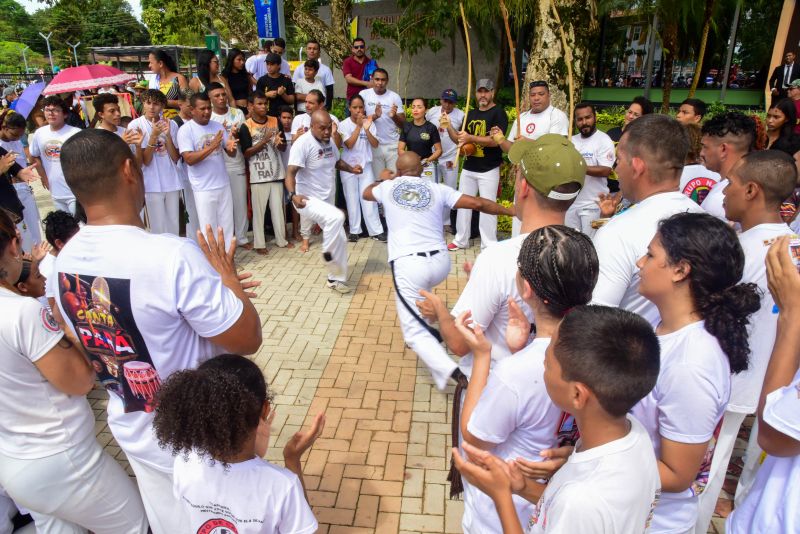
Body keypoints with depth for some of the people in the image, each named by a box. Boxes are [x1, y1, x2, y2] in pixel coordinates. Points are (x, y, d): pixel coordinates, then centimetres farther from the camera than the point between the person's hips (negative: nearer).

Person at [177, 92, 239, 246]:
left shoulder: (218, 126, 7)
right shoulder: (185, 130, -8)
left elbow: (231, 153, 8)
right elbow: (189, 159, -17)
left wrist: (231, 147, -17)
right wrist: (211, 147, -27)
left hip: (224, 184, 5)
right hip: (203, 188, -5)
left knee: (227, 226, 13)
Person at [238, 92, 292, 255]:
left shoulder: (275, 121, 6)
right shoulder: (246, 126, -6)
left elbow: (284, 148, 10)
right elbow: (246, 153, -11)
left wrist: (279, 142, -14)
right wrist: (264, 140, -20)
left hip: (276, 173, 4)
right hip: (258, 176, -4)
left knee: (278, 208, 12)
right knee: (259, 211, 3)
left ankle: (281, 240, 24)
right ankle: (259, 243, 13)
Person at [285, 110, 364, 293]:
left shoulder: (329, 141, 4)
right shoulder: (303, 144, -19)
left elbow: (337, 161, 22)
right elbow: (291, 173, -25)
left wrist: (352, 168, 1)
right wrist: (293, 195, -43)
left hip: (326, 200, 9)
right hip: (307, 200, -9)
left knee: (340, 239, 13)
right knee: (336, 217, -36)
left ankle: (335, 279, 30)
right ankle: (327, 251, -10)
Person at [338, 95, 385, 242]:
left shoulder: (369, 123, 2)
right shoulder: (344, 124, -6)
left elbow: (375, 144, -7)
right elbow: (349, 144, -18)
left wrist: (366, 129, -22)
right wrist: (358, 126, -22)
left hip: (366, 166, 2)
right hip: (349, 167, -2)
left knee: (368, 198, 2)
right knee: (352, 199, 5)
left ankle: (376, 231, 6)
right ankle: (354, 230, 14)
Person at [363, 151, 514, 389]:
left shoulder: (388, 187, 12)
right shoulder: (437, 189, 11)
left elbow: (366, 194, 35)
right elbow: (477, 203, 4)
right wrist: (512, 211, 17)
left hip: (408, 265, -3)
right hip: (440, 262, 4)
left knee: (415, 333, -3)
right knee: (422, 287, 40)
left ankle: (451, 373, -22)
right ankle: (428, 327, 46)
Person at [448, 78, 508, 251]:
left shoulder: (498, 113, -8)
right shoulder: (471, 114, 13)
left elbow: (495, 141, -21)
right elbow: (460, 140, 15)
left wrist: (470, 138, -26)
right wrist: (449, 128, -3)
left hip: (488, 170, -7)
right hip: (468, 168, 7)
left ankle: (489, 245, 6)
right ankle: (461, 240, 23)